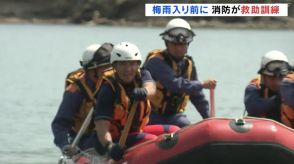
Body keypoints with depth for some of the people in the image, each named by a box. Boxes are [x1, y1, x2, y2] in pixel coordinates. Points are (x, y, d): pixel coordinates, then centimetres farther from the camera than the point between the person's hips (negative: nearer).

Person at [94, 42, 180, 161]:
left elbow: (150, 86, -25)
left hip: (138, 130, 7)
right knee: (152, 141, -27)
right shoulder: (109, 89, -17)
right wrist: (109, 145, -47)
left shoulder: (142, 75, 1)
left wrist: (144, 91, -52)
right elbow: (101, 123, -27)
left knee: (175, 131, -5)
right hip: (117, 139, -7)